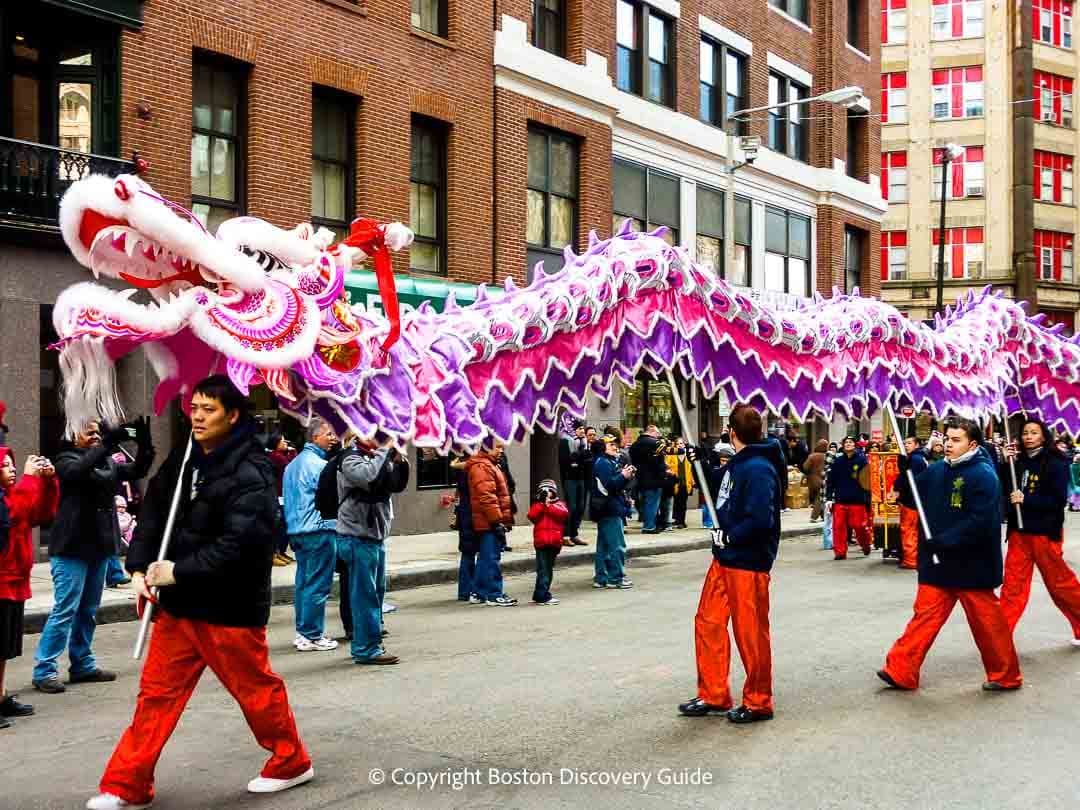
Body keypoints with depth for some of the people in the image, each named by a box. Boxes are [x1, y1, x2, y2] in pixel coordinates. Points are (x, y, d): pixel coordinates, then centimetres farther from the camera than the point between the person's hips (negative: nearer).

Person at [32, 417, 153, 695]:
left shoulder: (108, 462, 14)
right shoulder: (67, 459, -4)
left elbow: (137, 470, 3)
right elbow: (79, 470, -25)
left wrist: (144, 444, -15)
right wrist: (109, 444, -35)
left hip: (100, 547, 7)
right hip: (72, 548, -7)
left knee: (89, 611, 13)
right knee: (65, 610, -8)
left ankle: (83, 665, 23)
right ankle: (44, 670, -1)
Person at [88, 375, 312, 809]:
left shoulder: (250, 471, -19)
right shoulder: (182, 458, 6)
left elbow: (237, 543, -26)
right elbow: (153, 511, 9)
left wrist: (179, 572, -22)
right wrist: (140, 567, -4)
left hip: (229, 607, -7)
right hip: (178, 602, 7)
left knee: (256, 688, 9)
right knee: (157, 692, 9)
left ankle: (292, 763, 30)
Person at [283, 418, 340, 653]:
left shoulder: (293, 464, 16)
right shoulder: (320, 464, -13)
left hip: (296, 530, 9)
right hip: (319, 530, -9)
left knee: (303, 582, 13)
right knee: (318, 585, -5)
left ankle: (302, 632, 18)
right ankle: (311, 636, -3)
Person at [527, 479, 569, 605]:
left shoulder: (559, 504, 12)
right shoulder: (537, 505, 11)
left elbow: (564, 513, -10)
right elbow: (532, 516, -8)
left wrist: (548, 506, -10)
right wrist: (542, 504, -12)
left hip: (554, 542, 3)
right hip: (541, 542, -3)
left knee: (548, 569, 13)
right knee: (543, 570, -8)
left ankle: (539, 595, 24)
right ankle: (544, 596, -9)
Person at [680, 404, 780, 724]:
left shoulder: (758, 469, -20)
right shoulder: (737, 464, 9)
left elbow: (760, 519, -28)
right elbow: (725, 499, 23)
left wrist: (729, 536, -17)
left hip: (748, 564, -10)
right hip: (724, 559, 10)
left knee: (751, 633, 3)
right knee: (708, 623, 13)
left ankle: (758, 703, 18)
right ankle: (713, 696, 24)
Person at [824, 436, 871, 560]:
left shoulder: (861, 460, 0)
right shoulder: (838, 461, 6)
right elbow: (831, 480, 6)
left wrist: (867, 497, -7)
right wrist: (829, 498, 0)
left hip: (857, 500, -2)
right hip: (840, 500, 2)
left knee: (859, 526, 0)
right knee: (838, 526, -1)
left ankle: (866, 546, 26)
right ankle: (840, 551, 8)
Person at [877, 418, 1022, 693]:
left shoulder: (983, 475, -15)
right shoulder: (937, 471, 6)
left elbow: (980, 522, -23)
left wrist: (941, 541, -22)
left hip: (971, 565, -6)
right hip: (937, 562, 6)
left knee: (987, 621, 6)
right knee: (925, 614, 6)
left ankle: (1005, 675, 23)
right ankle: (901, 671, 6)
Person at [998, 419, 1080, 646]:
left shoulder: (1056, 463, -8)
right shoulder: (1019, 461, 6)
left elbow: (1058, 500, -12)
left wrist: (1026, 499, -19)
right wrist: (1006, 464, -9)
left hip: (1045, 532, -4)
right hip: (1019, 531, 4)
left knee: (1059, 583, 6)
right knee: (1012, 584, 2)